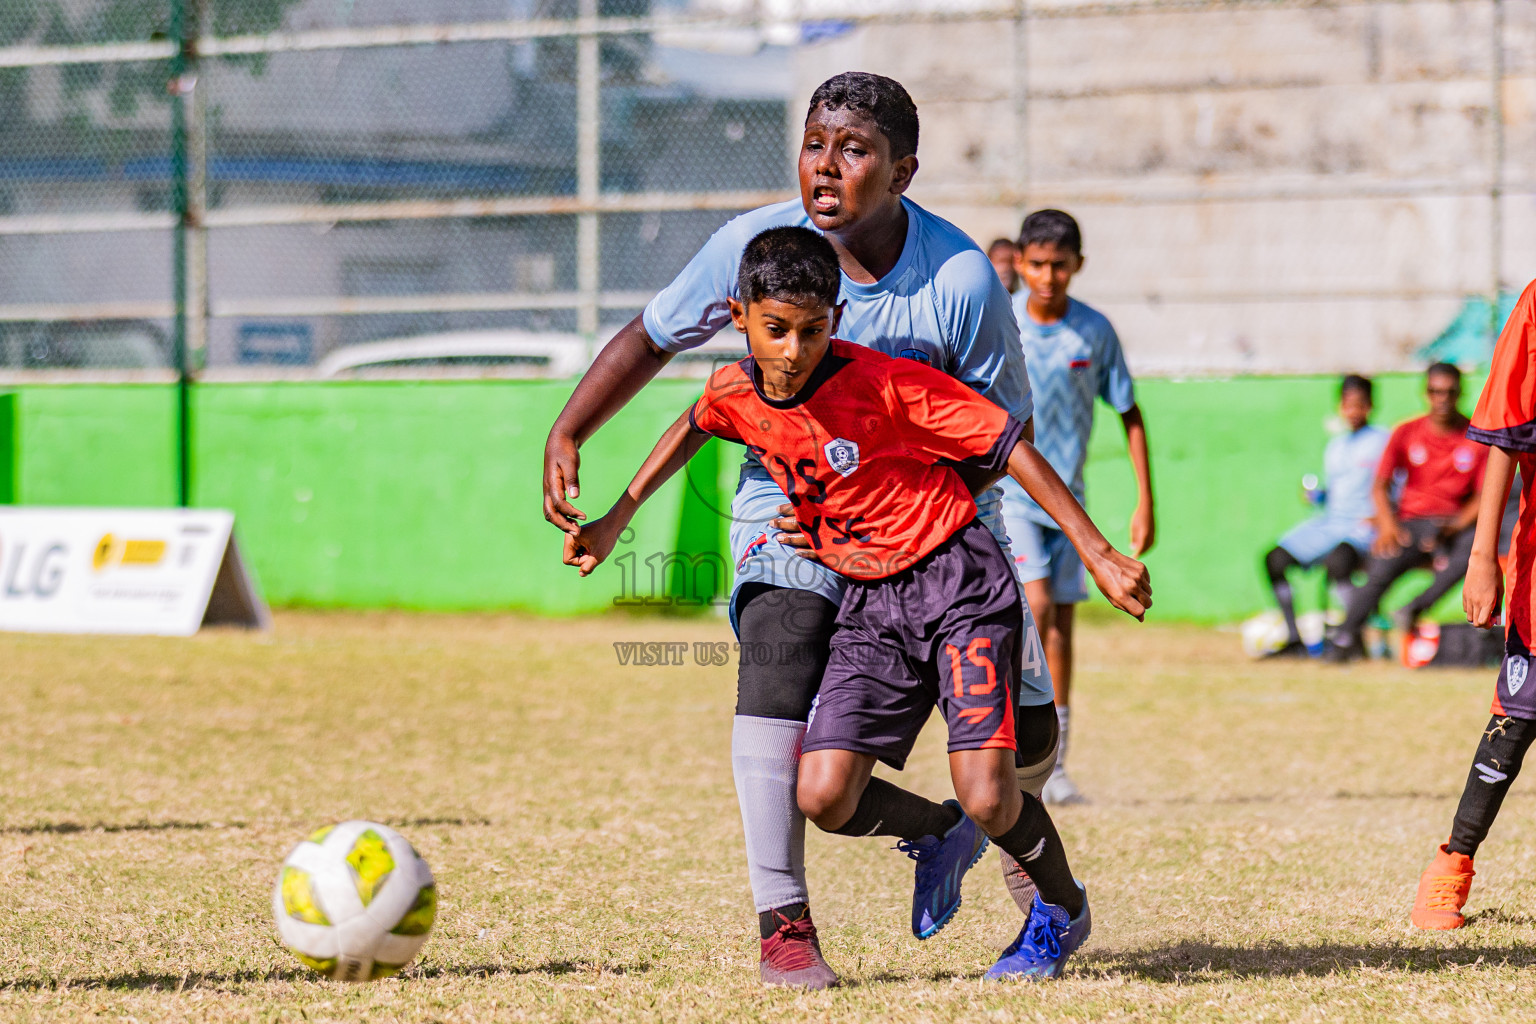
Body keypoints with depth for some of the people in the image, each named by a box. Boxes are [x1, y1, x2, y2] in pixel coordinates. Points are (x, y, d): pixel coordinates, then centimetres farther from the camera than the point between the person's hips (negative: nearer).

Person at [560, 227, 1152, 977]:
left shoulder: (887, 383, -18)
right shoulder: (736, 394, -2)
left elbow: (1009, 448, -15)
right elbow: (693, 428, 24)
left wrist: (1098, 556, -16)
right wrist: (615, 520, 25)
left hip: (957, 583, -5)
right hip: (869, 606, 5)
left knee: (988, 801, -17)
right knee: (824, 798, -13)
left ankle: (1062, 908, 16)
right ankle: (938, 834, 21)